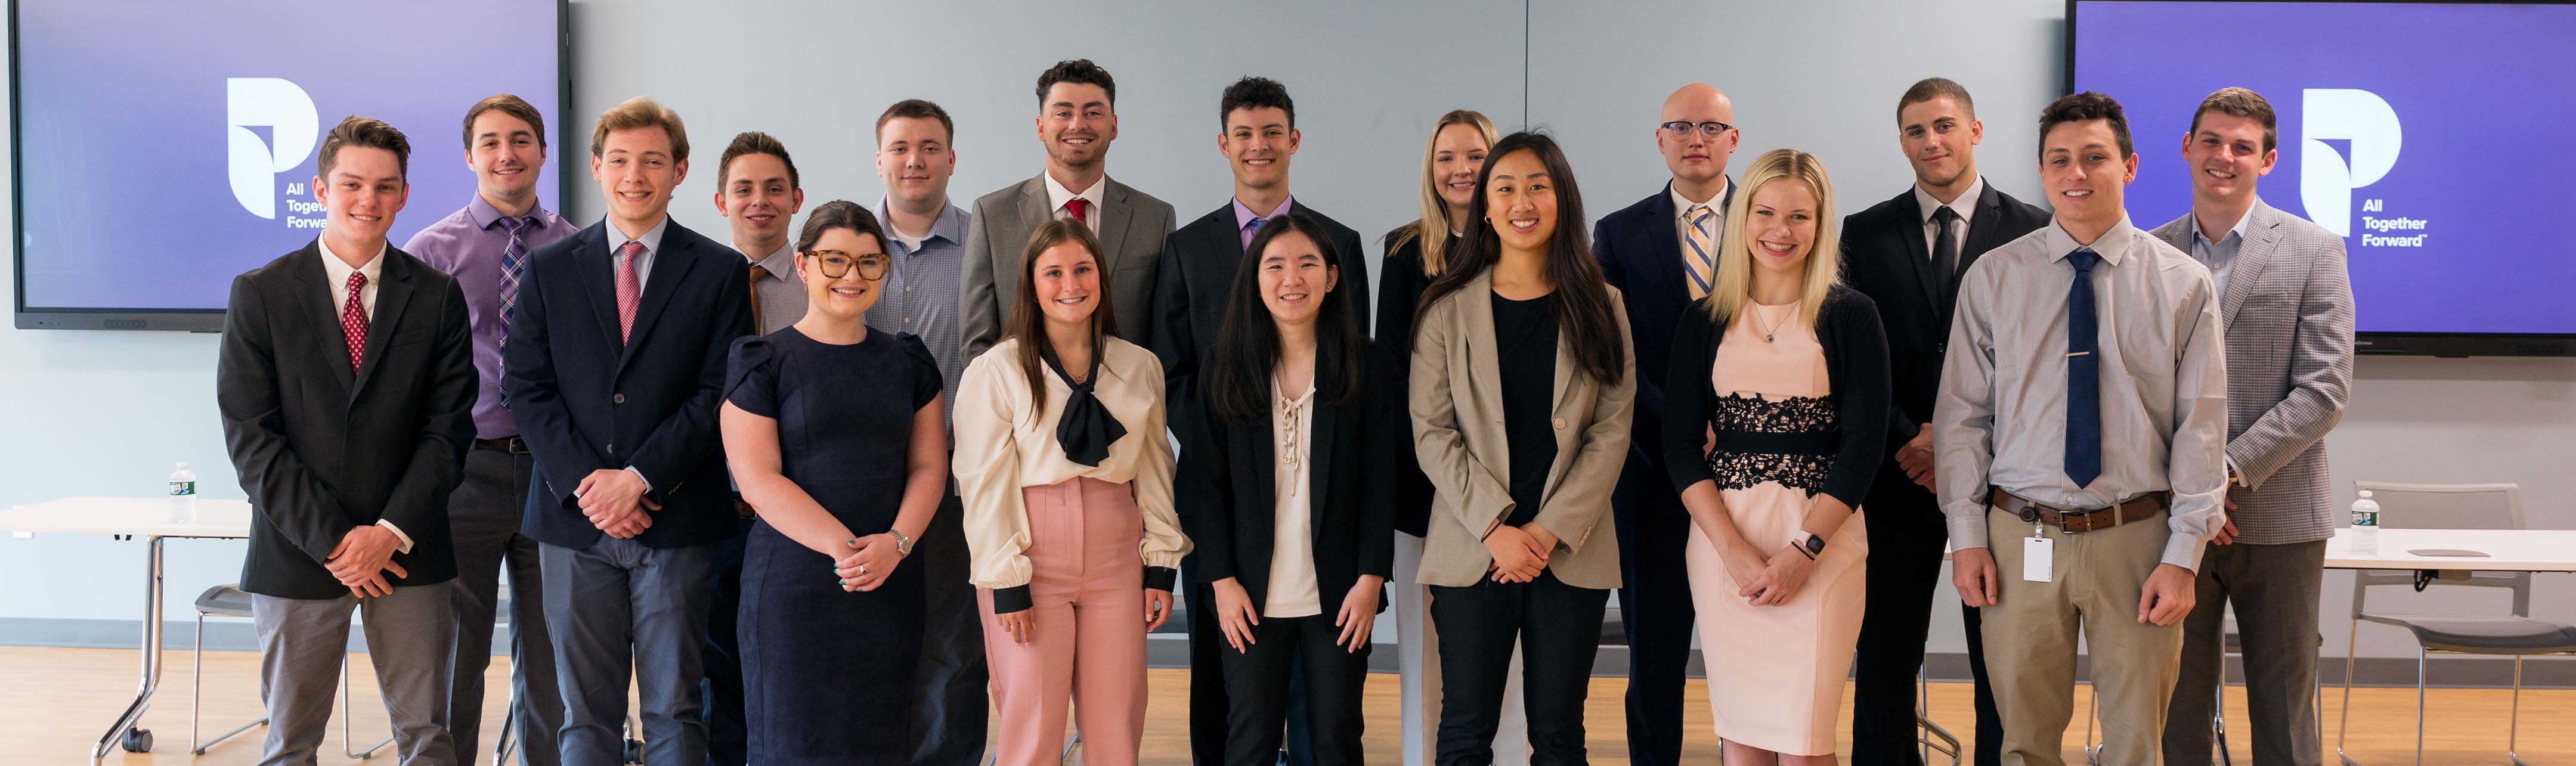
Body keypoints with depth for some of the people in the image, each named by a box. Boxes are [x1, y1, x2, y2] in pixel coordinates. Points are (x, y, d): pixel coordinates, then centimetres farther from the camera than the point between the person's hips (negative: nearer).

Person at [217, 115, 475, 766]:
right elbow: (250, 436, -4)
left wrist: (392, 533, -11)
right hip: (298, 553, 0)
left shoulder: (438, 297, 4)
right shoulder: (259, 294, 1)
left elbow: (448, 429, 0)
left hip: (409, 551, 1)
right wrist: (332, 540, -11)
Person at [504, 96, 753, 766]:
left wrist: (640, 477, -13)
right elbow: (526, 387, 3)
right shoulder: (549, 269, 9)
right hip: (575, 517, 2)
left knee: (675, 709, 5)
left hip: (677, 520, -1)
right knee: (585, 711, 7)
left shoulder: (720, 271, 3)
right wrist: (584, 482, -10)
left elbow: (720, 393, -3)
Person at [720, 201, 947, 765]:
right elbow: (757, 479, -8)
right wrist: (845, 545, -19)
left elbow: (929, 465, 8)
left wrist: (896, 542, -11)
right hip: (794, 585, -3)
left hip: (891, 585, 3)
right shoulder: (764, 362, 0)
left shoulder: (907, 360, 11)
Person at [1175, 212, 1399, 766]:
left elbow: (1381, 480, 0)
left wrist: (1372, 578, -6)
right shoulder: (1225, 367, 2)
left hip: (1339, 593, 0)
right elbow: (1204, 481, 1)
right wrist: (1221, 579, -5)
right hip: (1251, 594, 0)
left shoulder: (1363, 365, 1)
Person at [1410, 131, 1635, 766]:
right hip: (1472, 549, -1)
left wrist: (1551, 529, -10)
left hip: (1570, 551, 1)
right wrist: (1495, 528, -13)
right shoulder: (1448, 310, 2)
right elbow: (1431, 432, -2)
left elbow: (1612, 431, 1)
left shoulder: (1598, 308, 5)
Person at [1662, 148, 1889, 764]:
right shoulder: (1705, 320, 7)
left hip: (1822, 537, -2)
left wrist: (1801, 551, -13)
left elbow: (1864, 443, -4)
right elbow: (1680, 443, 3)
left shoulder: (1850, 315, 1)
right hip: (1721, 537, 2)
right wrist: (1734, 550, -10)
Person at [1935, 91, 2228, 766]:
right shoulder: (1991, 279, 3)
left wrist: (2182, 557, -7)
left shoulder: (2184, 284, 1)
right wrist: (1967, 537, -2)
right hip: (2021, 538, 1)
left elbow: (2202, 428, -2)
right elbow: (1962, 415, 3)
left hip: (2137, 539, 0)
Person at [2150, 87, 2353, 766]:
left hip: (2278, 515, -1)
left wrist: (2228, 471, -15)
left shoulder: (2315, 251, 0)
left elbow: (2325, 389, -7)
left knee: (2284, 708, 7)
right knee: (2179, 703, 8)